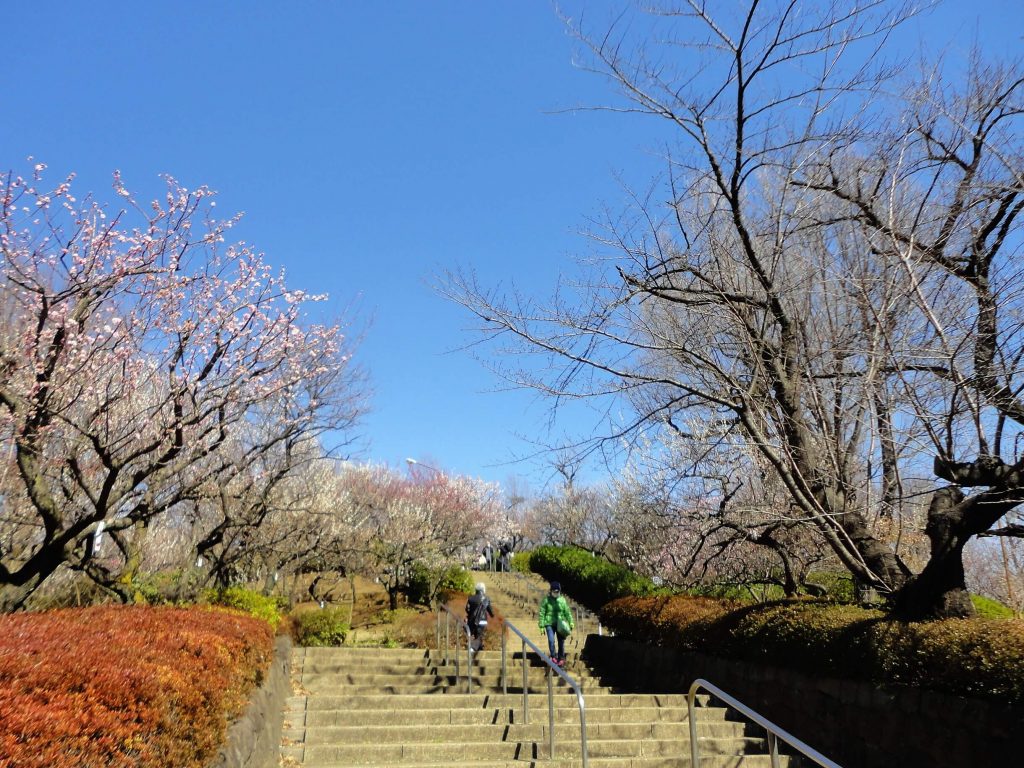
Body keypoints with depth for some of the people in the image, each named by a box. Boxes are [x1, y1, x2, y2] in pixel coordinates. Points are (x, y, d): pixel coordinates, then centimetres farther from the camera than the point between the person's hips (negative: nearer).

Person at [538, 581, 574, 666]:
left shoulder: (562, 600, 5)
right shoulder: (546, 600, -2)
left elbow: (567, 612, 9)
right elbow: (542, 613, 0)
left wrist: (571, 622, -1)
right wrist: (542, 625, -3)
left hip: (560, 624, 2)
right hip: (550, 624, -2)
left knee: (561, 642, 4)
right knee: (551, 640, -16)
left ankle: (561, 658, 20)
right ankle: (553, 656, 2)